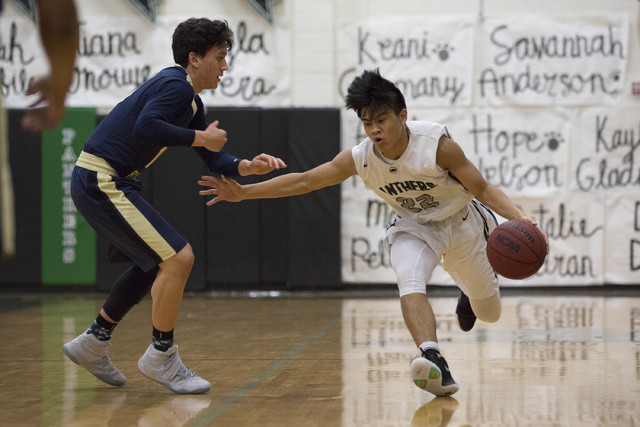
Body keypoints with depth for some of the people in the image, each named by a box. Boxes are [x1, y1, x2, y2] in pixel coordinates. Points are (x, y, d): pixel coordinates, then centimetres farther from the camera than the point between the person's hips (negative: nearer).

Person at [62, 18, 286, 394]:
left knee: (157, 263, 22)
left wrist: (248, 166, -2)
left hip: (104, 183, 11)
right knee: (179, 258, -12)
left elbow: (214, 159, 17)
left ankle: (94, 342, 29)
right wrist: (199, 137, -19)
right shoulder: (175, 85, -13)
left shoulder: (191, 101, 18)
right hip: (100, 181, -11)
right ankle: (161, 356, 1)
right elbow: (145, 128, -31)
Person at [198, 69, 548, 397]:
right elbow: (302, 181, -14)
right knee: (410, 283, -34)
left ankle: (469, 289, 51)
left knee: (488, 313, 13)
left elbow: (482, 188, -24)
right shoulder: (359, 159, -21)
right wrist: (242, 192, -18)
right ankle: (435, 365, -48)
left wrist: (519, 217, -40)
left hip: (460, 221, -1)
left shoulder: (436, 144, -32)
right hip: (413, 226, 1)